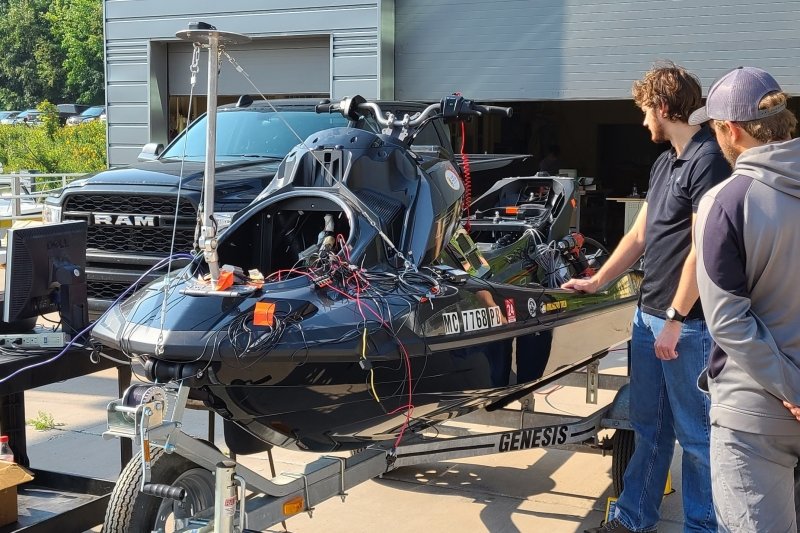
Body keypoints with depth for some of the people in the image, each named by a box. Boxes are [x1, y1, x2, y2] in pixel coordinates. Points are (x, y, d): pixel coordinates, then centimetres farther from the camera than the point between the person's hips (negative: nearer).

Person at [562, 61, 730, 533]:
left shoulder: (708, 161, -15)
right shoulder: (666, 162, 14)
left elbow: (702, 249, -19)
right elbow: (639, 234, 20)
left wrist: (675, 320, -18)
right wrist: (597, 282, 20)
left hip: (688, 323, -9)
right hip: (650, 315, 9)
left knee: (694, 432, 3)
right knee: (648, 426, 16)